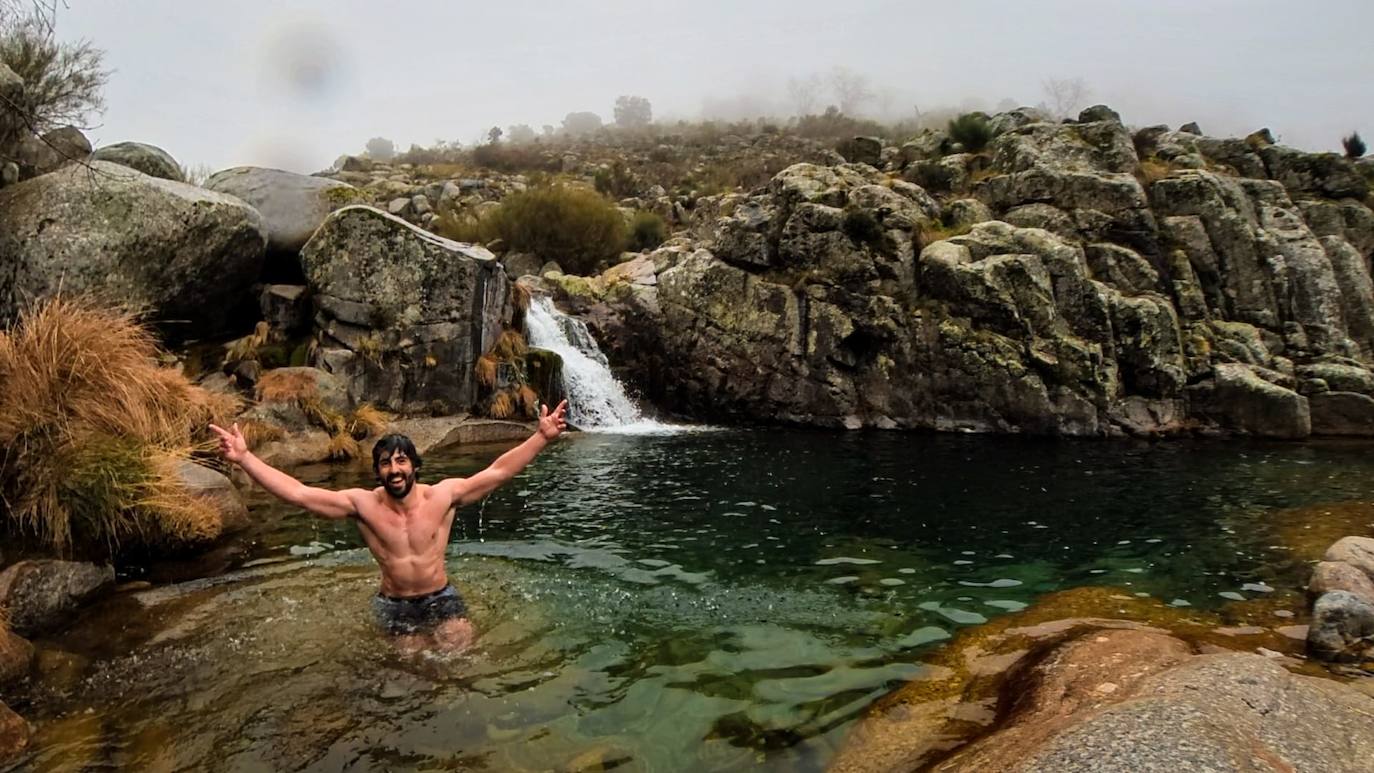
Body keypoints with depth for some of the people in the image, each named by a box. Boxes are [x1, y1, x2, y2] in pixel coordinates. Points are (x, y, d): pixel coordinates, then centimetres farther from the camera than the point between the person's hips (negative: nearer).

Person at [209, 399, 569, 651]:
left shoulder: (443, 495, -15)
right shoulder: (362, 504, -14)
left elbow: (498, 472, -19)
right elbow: (297, 492, -18)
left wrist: (542, 437, -28)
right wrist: (245, 458, -26)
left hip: (442, 599, 0)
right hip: (395, 606, 0)